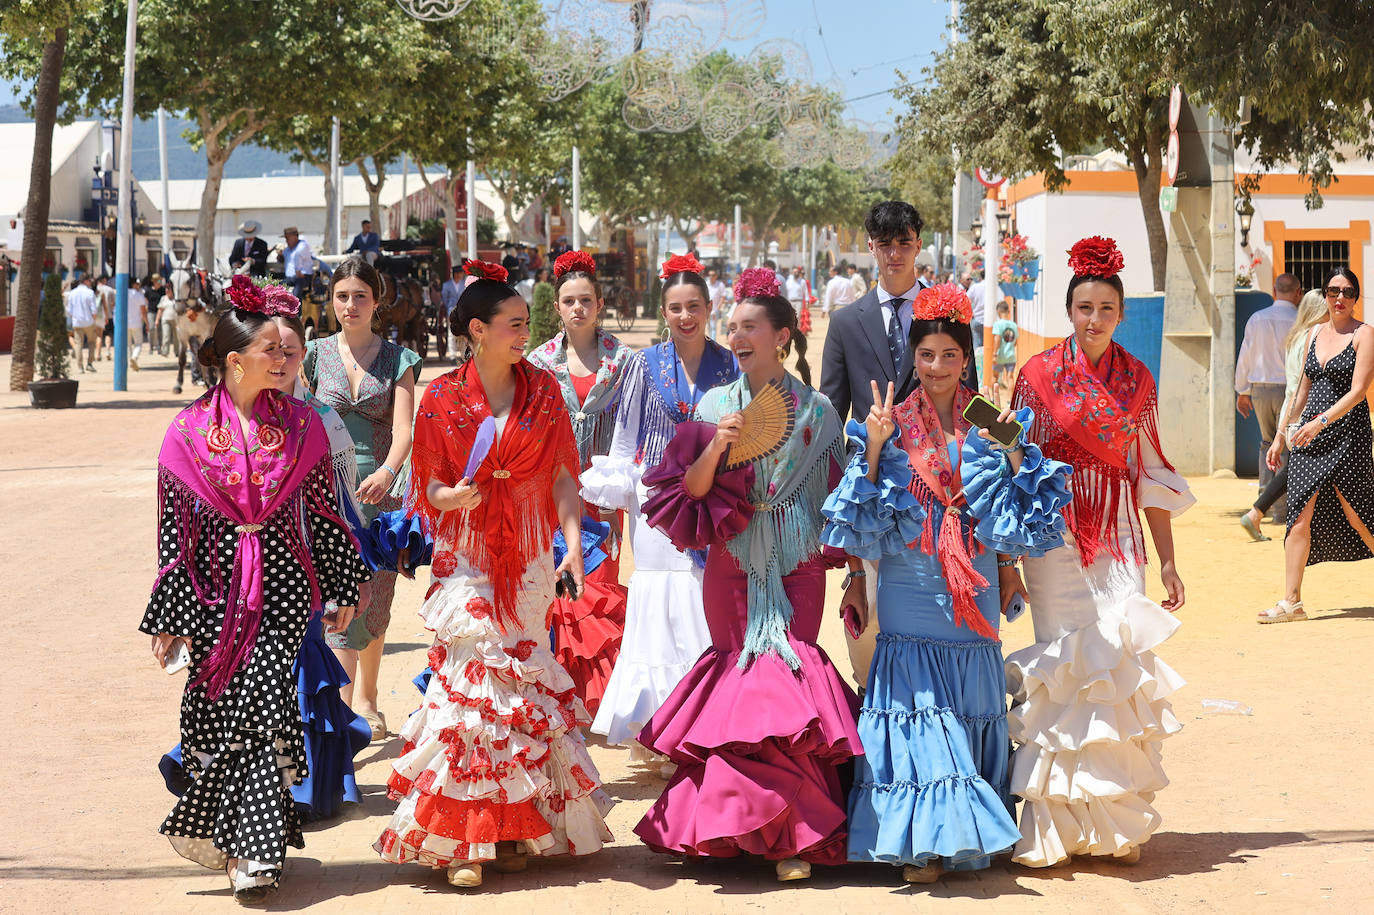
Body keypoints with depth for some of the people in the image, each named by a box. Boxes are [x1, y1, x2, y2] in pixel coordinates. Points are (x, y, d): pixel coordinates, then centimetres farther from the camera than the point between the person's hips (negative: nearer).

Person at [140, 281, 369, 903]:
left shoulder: (299, 425, 6)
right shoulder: (190, 431, 2)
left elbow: (323, 513, 11)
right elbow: (175, 527, 4)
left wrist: (341, 591, 11)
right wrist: (169, 617, 1)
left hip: (282, 588, 0)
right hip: (215, 591, 1)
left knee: (262, 700, -14)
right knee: (213, 708, 1)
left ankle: (255, 850, -10)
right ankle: (253, 845, 19)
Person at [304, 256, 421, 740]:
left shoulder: (398, 359, 3)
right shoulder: (316, 354, 5)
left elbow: (403, 430, -9)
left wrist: (387, 472, -27)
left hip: (380, 489, 1)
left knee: (374, 608, 9)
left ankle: (365, 696, 33)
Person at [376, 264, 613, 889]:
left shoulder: (543, 391, 6)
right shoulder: (442, 399, 0)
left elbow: (562, 477, 1)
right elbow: (430, 489, 4)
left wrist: (573, 543, -11)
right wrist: (452, 496, -19)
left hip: (528, 561, 2)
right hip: (467, 558, -2)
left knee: (517, 674, 3)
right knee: (472, 680, -9)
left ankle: (513, 828, 12)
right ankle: (464, 840, -4)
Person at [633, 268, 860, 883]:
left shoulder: (816, 411, 5)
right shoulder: (716, 405, 6)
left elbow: (836, 499, 8)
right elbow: (692, 490, 0)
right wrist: (715, 447, -17)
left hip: (796, 562, -1)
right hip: (734, 562, 1)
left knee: (786, 669, -11)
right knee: (743, 672, -1)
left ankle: (788, 831, -4)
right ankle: (789, 828, 9)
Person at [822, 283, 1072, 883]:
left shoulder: (988, 426, 6)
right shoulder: (893, 426, 2)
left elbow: (1010, 517, 2)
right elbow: (867, 518, -2)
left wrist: (1015, 451, -8)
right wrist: (872, 449, -13)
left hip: (973, 590, 2)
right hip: (910, 592, -2)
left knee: (973, 707, 5)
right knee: (915, 705, -6)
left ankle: (965, 833, 14)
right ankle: (920, 839, -1)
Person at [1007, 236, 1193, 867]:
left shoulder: (1137, 379, 8)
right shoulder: (1039, 373, 0)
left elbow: (1150, 473, 11)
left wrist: (1167, 561, 9)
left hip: (1120, 540, 2)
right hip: (1056, 536, -2)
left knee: (1120, 669, -3)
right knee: (1063, 667, -5)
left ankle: (1115, 822, 8)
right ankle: (1054, 825, 3)